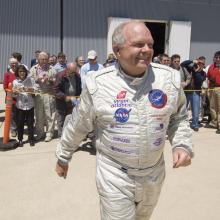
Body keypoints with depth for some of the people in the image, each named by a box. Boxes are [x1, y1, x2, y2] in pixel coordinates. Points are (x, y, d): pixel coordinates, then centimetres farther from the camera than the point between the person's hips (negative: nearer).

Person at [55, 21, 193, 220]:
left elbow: (178, 117, 7)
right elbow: (78, 125, -3)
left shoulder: (169, 78, -10)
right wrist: (63, 157, 9)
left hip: (154, 174, 4)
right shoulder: (98, 83, -16)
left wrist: (182, 144, -10)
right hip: (114, 176, -3)